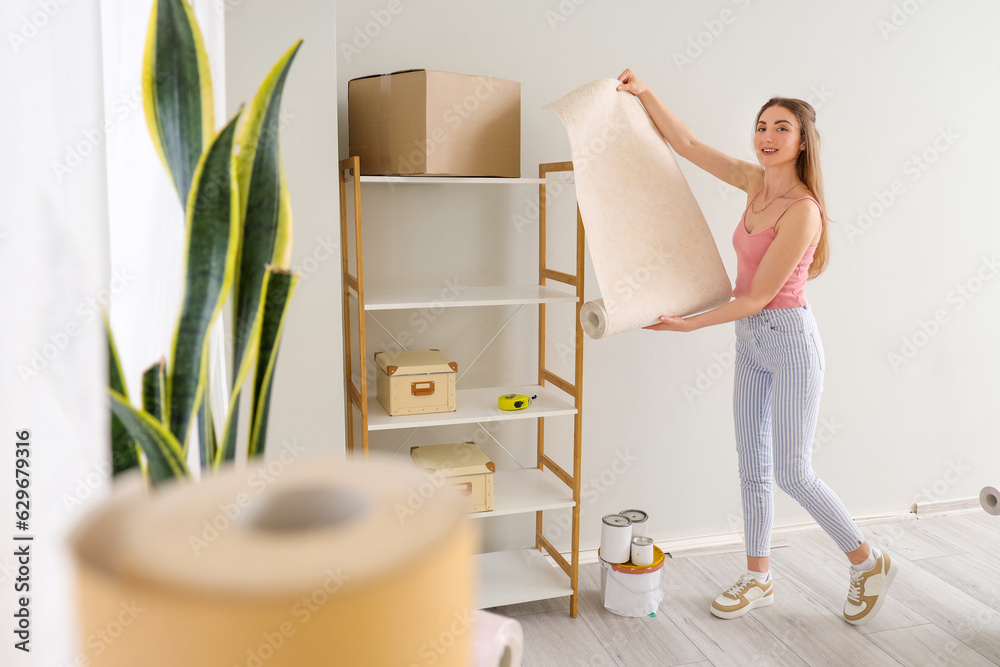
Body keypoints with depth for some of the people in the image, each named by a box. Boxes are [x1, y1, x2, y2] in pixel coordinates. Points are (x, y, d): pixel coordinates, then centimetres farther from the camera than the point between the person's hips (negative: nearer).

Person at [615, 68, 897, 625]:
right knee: (754, 465, 12)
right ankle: (759, 578, 27)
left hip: (790, 339, -8)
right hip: (750, 340, 8)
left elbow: (758, 296, -19)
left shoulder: (803, 210, -20)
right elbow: (687, 145, 9)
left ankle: (870, 562, 23)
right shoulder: (756, 181, 3)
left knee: (792, 473, 0)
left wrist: (689, 324, -15)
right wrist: (645, 94, 3)